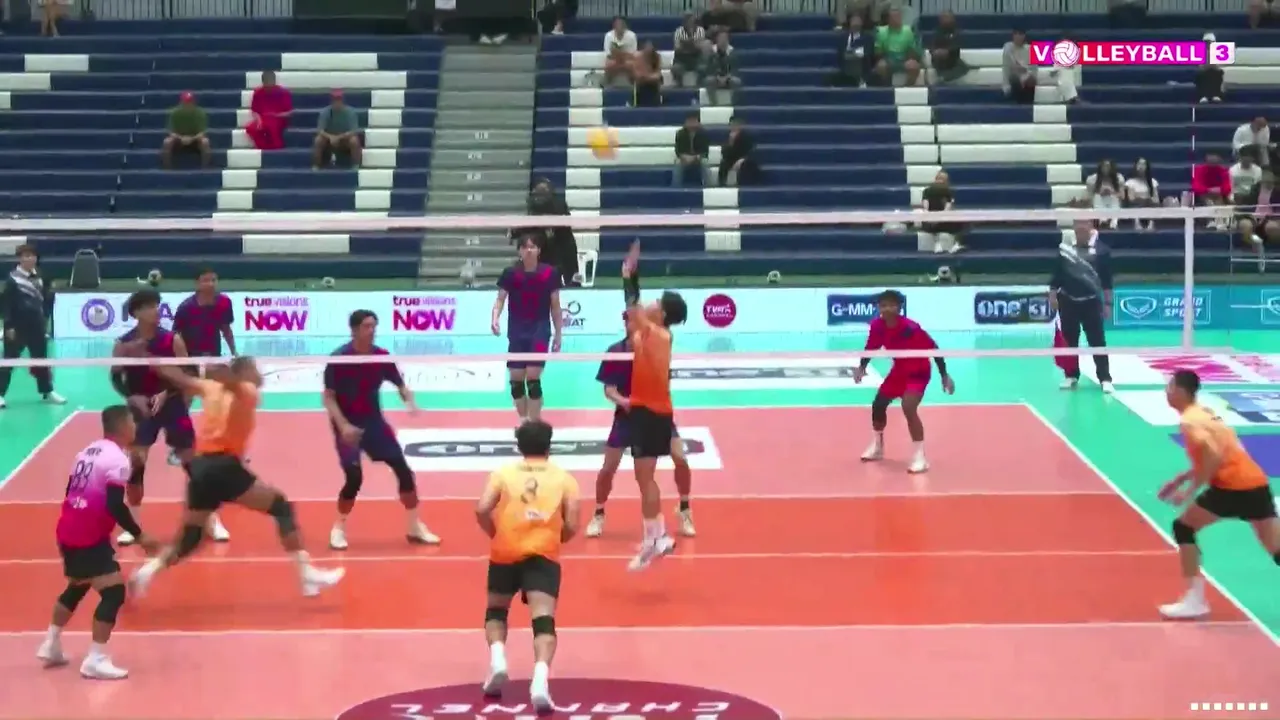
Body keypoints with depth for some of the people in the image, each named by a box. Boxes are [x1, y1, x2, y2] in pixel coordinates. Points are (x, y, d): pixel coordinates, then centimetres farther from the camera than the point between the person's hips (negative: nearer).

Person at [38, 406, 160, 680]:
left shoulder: (88, 451, 15)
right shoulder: (117, 459, -12)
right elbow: (115, 506, -20)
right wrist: (139, 536, -14)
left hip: (68, 530, 9)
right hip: (89, 536, -9)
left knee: (77, 587, 27)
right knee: (114, 592, -9)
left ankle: (51, 646, 33)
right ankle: (95, 660, -14)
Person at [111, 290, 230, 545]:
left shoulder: (172, 340, -10)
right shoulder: (123, 345, -8)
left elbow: (186, 376, -6)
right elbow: (116, 378, -1)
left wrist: (166, 393, -21)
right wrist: (132, 397, -18)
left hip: (172, 405, 0)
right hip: (141, 408, 0)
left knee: (193, 462, 1)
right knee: (135, 464, -4)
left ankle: (212, 519, 11)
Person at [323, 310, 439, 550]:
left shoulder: (382, 356, -5)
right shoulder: (339, 359, -16)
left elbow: (400, 385, 4)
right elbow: (328, 397, -13)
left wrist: (410, 402, -18)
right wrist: (343, 425, -25)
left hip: (374, 421, 4)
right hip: (347, 426, -4)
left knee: (403, 468, -2)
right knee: (354, 477, -17)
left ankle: (414, 527, 11)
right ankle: (339, 528, 7)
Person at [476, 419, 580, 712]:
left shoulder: (504, 473, 12)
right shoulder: (563, 478, 12)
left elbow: (482, 510, -2)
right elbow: (571, 527, 5)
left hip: (505, 553, 1)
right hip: (543, 556, -1)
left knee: (496, 610, 24)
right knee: (543, 619, -12)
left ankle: (497, 660, 0)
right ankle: (540, 678, -35)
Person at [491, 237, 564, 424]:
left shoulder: (550, 273, -3)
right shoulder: (510, 273, -3)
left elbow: (555, 306, 4)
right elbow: (500, 299, -2)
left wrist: (558, 335, 5)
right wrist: (495, 318, -22)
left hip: (540, 331, -2)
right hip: (517, 332, 2)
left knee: (533, 377, -12)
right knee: (516, 379, 4)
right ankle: (523, 421, 21)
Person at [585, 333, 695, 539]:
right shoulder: (616, 351, -14)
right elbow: (609, 389, -14)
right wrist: (621, 400, -34)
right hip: (627, 413, 0)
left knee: (681, 459, -11)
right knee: (608, 468, -2)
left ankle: (684, 511, 10)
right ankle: (598, 515, 21)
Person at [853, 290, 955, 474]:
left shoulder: (910, 328, -33)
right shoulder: (877, 325, -16)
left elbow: (933, 349, -24)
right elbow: (871, 347, 4)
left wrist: (944, 375, -22)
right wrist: (862, 367, -12)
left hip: (918, 372, -7)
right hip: (899, 370, 7)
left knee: (908, 408, -27)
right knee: (878, 405, 15)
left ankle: (920, 457, -18)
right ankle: (877, 447, 42)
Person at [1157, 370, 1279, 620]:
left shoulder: (1190, 421, -6)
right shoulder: (1204, 413, 21)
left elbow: (1214, 457, -20)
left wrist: (1190, 490, -14)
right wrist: (1181, 479, 26)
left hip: (1232, 486, -8)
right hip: (1256, 483, 8)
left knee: (1183, 527, 7)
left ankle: (1195, 600, 3)